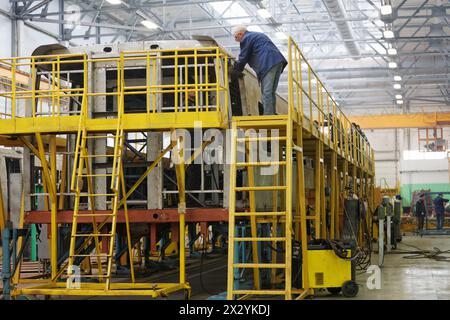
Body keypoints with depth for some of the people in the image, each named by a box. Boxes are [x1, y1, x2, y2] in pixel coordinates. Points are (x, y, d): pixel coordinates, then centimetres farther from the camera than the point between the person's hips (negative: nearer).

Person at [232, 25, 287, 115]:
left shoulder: (246, 39, 3)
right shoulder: (258, 35, 32)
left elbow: (243, 58, 3)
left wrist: (236, 71, 16)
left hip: (268, 64, -10)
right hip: (278, 61, 10)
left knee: (266, 93, -12)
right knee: (271, 92, 11)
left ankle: (268, 115, -17)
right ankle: (272, 113, 9)